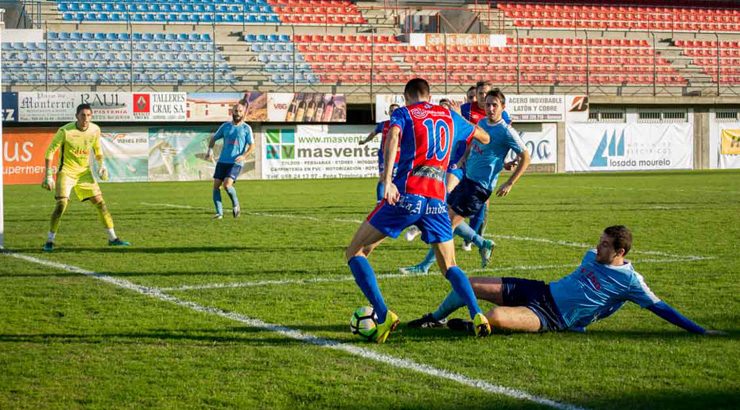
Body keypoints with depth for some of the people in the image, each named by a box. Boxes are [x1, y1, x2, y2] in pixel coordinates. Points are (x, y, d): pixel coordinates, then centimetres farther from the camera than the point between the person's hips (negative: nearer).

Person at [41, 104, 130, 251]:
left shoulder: (95, 130, -4)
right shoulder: (65, 131, -18)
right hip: (66, 171, -4)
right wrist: (48, 176, -14)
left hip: (85, 172, 4)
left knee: (100, 202, 0)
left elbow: (97, 149, 16)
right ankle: (50, 241, -4)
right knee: (61, 203, -17)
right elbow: (50, 151, -11)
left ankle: (112, 238, 10)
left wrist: (102, 165, 1)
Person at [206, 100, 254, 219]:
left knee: (227, 185, -21)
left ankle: (236, 205, 5)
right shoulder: (225, 126, 11)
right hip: (222, 161, 4)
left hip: (236, 162, -4)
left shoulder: (246, 128, 2)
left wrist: (244, 156, -18)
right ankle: (219, 212, 2)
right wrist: (210, 150, 1)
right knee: (216, 186, -5)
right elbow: (214, 138, 19)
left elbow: (252, 146, -1)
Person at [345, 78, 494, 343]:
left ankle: (383, 316, -10)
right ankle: (477, 315, -9)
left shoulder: (403, 113, 8)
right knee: (449, 267, 17)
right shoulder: (449, 115, 20)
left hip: (406, 195, -4)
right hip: (437, 200, 4)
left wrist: (387, 180, -26)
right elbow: (485, 138, 35)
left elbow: (392, 138, -15)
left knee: (355, 253, 7)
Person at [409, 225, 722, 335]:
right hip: (540, 292, 7)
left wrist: (699, 331, -17)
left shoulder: (629, 281, -13)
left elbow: (659, 307, -13)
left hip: (551, 319, -7)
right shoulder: (593, 256, 9)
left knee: (494, 317, -35)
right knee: (470, 286, 5)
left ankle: (475, 326, 1)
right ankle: (435, 320, 31)